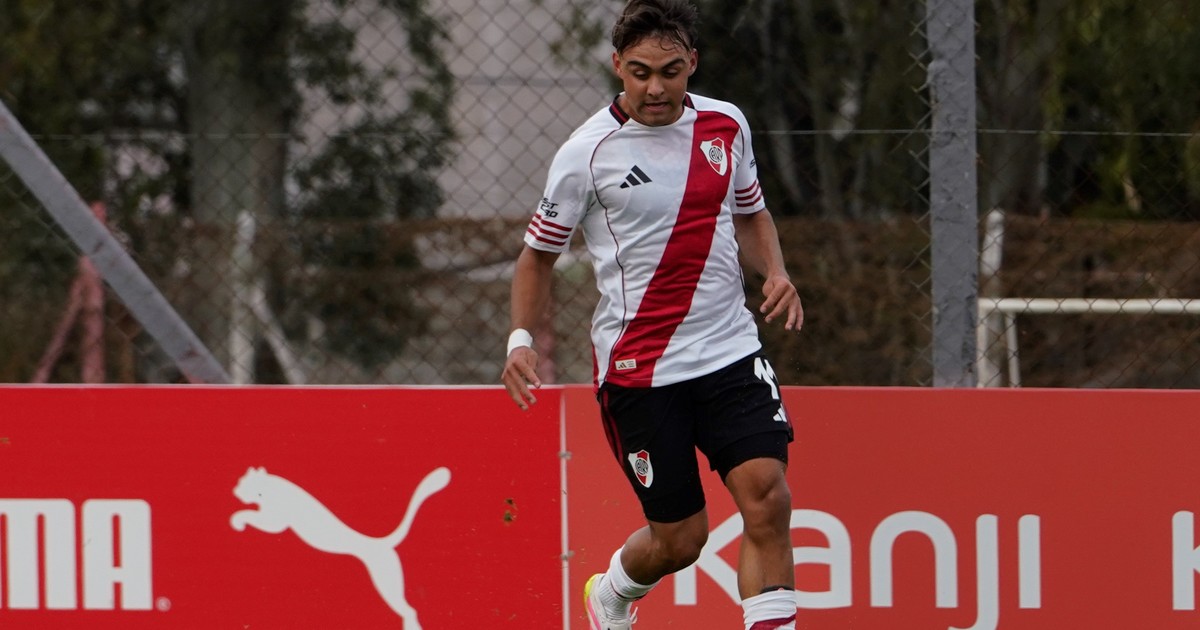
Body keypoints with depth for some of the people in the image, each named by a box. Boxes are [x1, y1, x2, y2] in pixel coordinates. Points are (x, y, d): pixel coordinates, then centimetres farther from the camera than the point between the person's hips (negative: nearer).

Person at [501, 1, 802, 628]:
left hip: (730, 352, 3)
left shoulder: (726, 125, 4)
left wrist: (775, 272, 1)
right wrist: (521, 339, -11)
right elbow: (538, 254, 3)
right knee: (680, 537, 3)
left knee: (766, 498, -15)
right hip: (637, 367, -3)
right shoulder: (587, 153, -8)